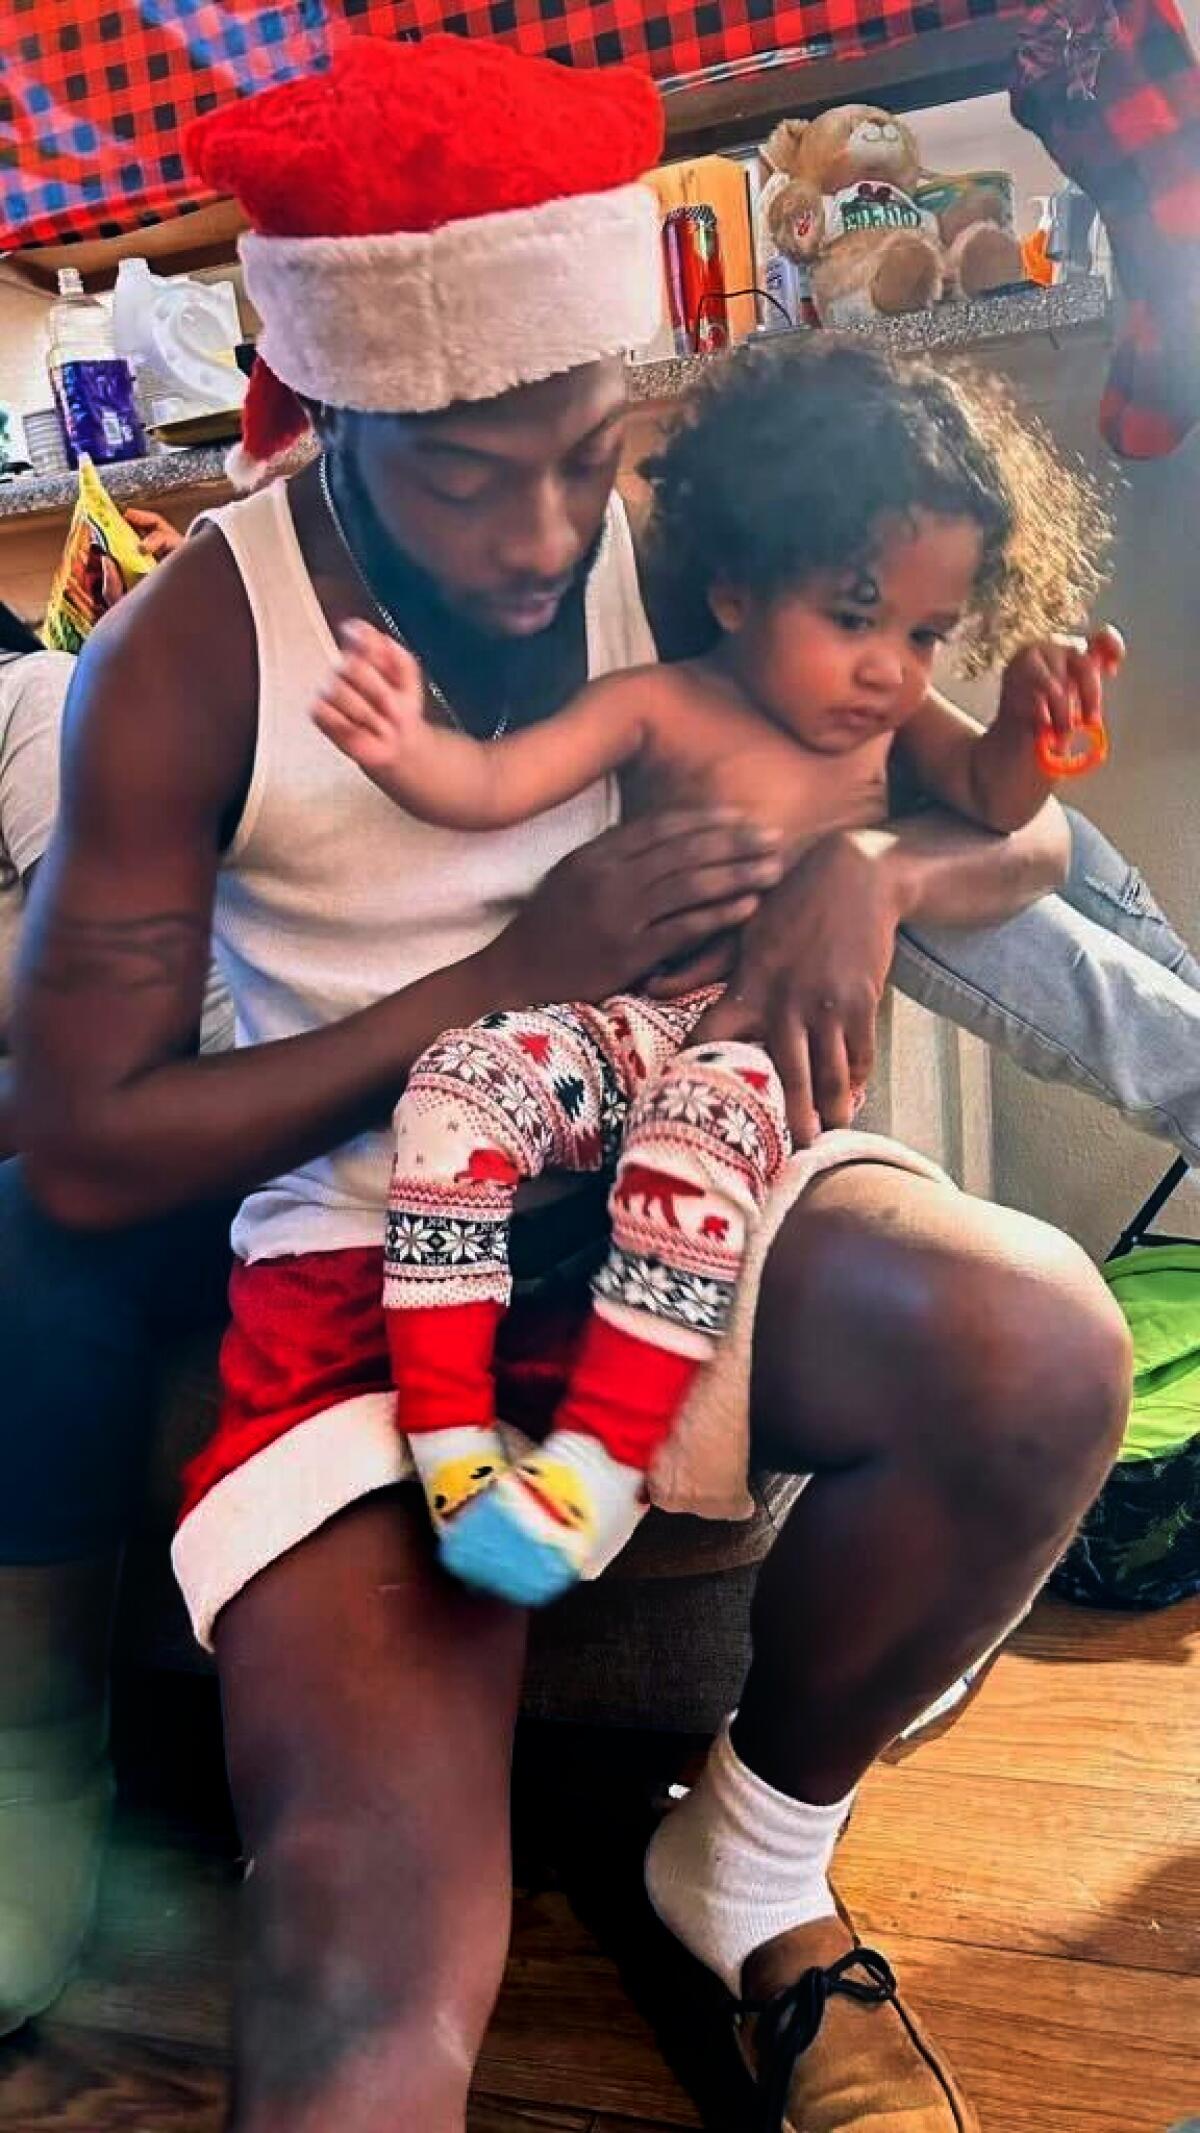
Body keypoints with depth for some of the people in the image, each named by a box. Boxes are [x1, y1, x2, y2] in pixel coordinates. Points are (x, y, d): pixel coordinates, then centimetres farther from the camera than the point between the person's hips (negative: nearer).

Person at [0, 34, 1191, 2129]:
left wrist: (869, 872, -17)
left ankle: (757, 1871, 1)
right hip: (367, 1254, -3)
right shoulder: (186, 660, -8)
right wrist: (515, 968, -17)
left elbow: (1018, 831, 10)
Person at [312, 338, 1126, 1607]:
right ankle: (447, 1432, -24)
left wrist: (1032, 723, -8)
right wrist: (403, 749, -31)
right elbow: (494, 784, -8)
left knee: (705, 1114, -35)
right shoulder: (662, 705, 2)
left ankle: (605, 1458, -32)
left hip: (776, 1058, 0)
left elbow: (995, 800, 15)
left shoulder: (897, 722, 14)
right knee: (461, 1079, -27)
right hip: (623, 1029, 0)